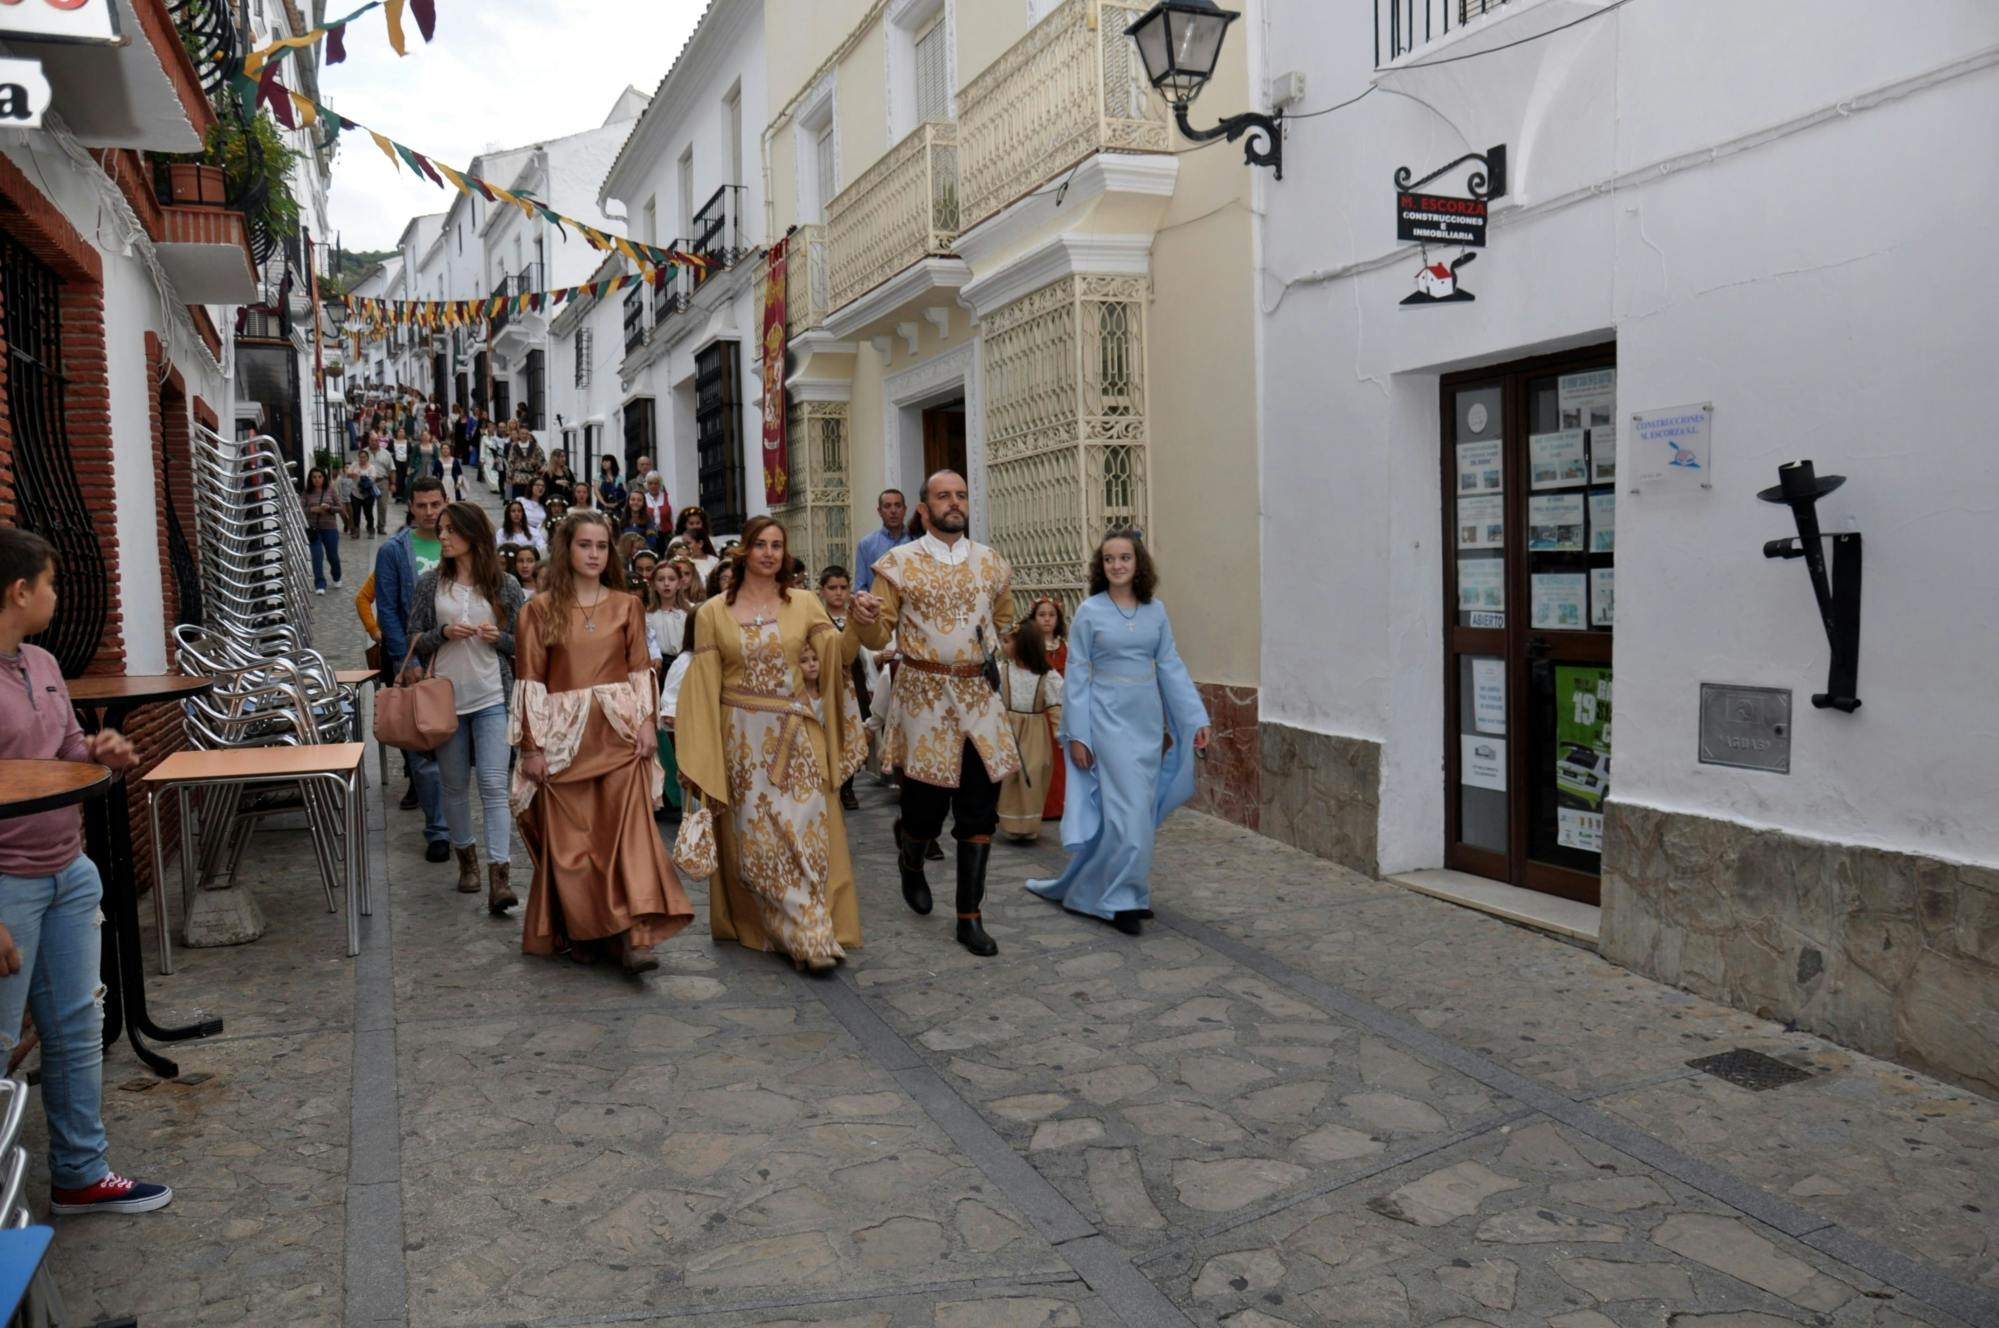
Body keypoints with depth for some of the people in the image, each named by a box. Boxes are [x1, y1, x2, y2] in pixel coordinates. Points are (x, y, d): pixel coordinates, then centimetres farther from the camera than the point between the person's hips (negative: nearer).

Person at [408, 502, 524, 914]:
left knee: (494, 784, -10)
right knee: (455, 785, 11)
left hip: (492, 697, -2)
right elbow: (414, 641, 6)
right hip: (445, 695, 2)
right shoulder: (430, 583, 4)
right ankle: (466, 858, 29)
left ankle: (499, 875, -15)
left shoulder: (505, 586, 0)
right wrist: (443, 633, -13)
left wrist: (499, 637, -13)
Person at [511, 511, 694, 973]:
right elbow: (529, 680, -1)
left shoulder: (627, 605, 8)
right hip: (564, 734, -1)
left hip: (620, 731, 1)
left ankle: (634, 935, -9)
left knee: (629, 828, -7)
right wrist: (531, 745, -5)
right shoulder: (540, 609, 2)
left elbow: (641, 670, 8)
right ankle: (581, 929, 19)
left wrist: (647, 721, -5)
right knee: (569, 839, 4)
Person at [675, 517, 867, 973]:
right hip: (742, 740, 0)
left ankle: (812, 934, 2)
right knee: (754, 837, 1)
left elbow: (836, 655, 0)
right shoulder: (713, 613, 2)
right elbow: (704, 687, 1)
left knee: (805, 831, -5)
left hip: (796, 739, 0)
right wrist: (698, 760, -3)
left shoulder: (804, 605, 5)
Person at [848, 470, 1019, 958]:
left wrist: (995, 661, 10)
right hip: (924, 695, -3)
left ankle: (970, 917, 13)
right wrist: (864, 618, -25)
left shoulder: (990, 562, 9)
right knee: (926, 808, 3)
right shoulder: (899, 562, -1)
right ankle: (911, 862, 39)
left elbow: (1005, 622, 25)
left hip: (980, 697, 3)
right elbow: (877, 638, -5)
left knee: (979, 812, 2)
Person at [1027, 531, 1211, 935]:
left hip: (1148, 719, 4)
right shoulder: (1089, 611, -5)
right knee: (1127, 810, -8)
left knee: (1143, 810, 9)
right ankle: (1120, 897, 4)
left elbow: (1172, 667, 6)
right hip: (1109, 718, -4)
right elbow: (1077, 675, -5)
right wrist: (1076, 733, -9)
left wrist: (1196, 718, 1)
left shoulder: (1155, 611, 5)